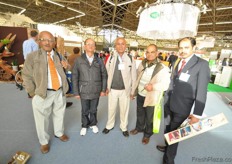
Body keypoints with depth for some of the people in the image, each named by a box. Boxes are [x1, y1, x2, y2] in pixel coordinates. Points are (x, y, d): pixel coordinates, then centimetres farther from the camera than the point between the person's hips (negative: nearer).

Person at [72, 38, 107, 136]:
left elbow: (104, 76, 4)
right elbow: (75, 77, -1)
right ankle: (84, 126, 39)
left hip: (96, 91, 1)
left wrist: (103, 89, 0)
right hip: (84, 91, 0)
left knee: (93, 110, 16)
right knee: (85, 111, 14)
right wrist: (76, 92, -4)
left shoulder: (99, 61, 1)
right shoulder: (78, 60, -2)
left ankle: (93, 124, 41)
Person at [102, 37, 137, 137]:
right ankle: (109, 125, 40)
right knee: (111, 109, 16)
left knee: (124, 109, 14)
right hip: (112, 89, 1)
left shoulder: (130, 58, -4)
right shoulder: (111, 58, -1)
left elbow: (133, 75, -2)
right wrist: (106, 87, 1)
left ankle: (124, 127, 37)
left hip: (125, 90, -1)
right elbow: (106, 73, 3)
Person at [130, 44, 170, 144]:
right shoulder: (142, 64, 0)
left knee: (149, 118, 15)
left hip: (151, 98, -5)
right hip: (140, 95, 5)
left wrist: (153, 86, -33)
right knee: (140, 114, 24)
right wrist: (134, 91, 11)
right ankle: (139, 128, 50)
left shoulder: (162, 68, -17)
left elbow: (166, 84, -17)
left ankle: (147, 134, 40)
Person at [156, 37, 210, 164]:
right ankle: (168, 147, 49)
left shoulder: (202, 64, -12)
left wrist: (197, 114, -14)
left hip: (182, 107, -5)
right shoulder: (176, 63, 6)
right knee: (168, 129, 22)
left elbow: (201, 91, -14)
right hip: (169, 104, 5)